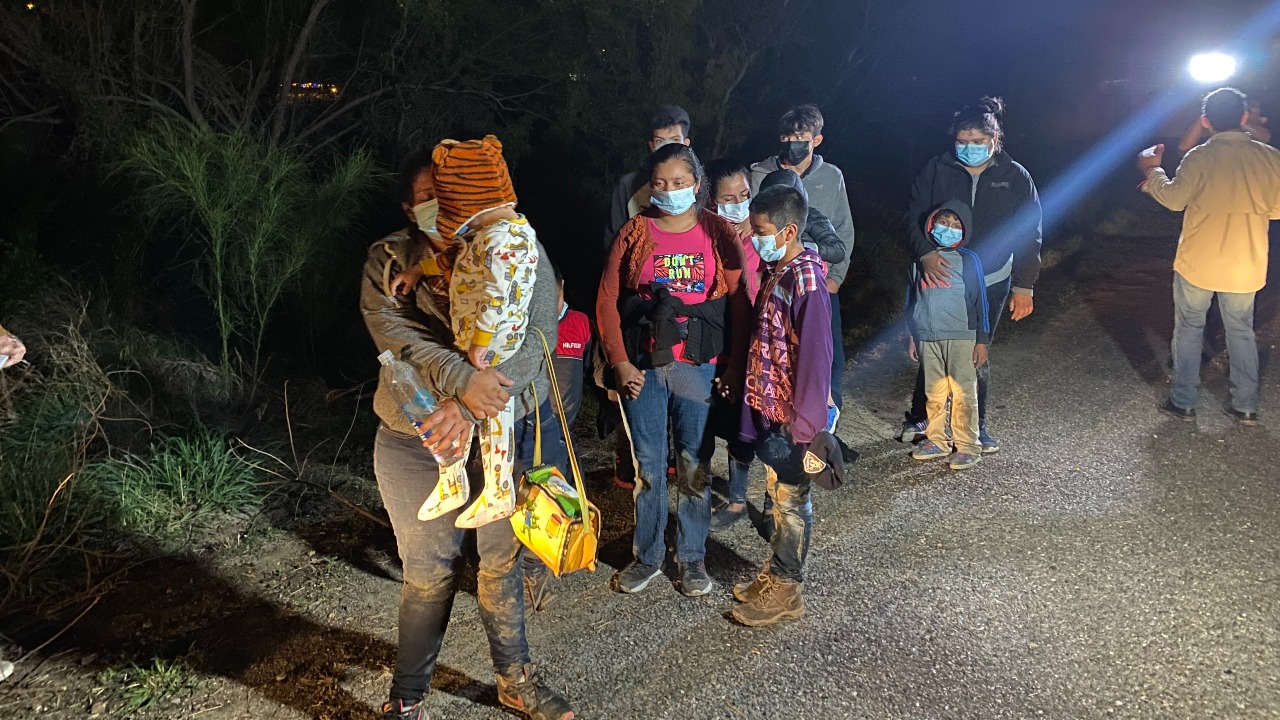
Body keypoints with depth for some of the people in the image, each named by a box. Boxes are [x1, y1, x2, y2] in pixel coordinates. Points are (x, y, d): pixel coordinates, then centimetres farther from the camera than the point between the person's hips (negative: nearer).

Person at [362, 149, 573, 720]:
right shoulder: (389, 260, -1)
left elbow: (533, 333, -17)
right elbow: (393, 332, -17)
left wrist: (469, 408, -28)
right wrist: (461, 380, -33)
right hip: (418, 443, 0)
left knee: (502, 562, 16)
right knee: (429, 574, 11)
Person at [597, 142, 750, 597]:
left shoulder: (720, 234, 1)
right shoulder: (634, 234, 2)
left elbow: (740, 305, 1)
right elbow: (607, 301, 1)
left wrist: (735, 366, -4)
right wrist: (620, 363, -6)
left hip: (699, 367, 0)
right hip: (641, 367, 1)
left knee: (694, 466, 7)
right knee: (647, 466, 8)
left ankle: (692, 556, 24)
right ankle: (647, 555, 25)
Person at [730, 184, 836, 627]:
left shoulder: (805, 282, -22)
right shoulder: (778, 273, 6)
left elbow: (816, 357, -23)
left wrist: (804, 425, -21)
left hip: (792, 416, -9)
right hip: (771, 409, 9)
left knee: (791, 501, 5)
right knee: (779, 494, 20)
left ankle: (785, 593, 20)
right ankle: (776, 575, 35)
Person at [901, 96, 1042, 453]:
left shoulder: (1016, 178, -1)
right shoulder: (936, 170, -4)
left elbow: (1029, 236, 2)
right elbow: (914, 217, -4)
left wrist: (1024, 286, -1)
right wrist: (925, 253, -23)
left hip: (990, 283, 0)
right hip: (940, 277, 0)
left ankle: (977, 425, 23)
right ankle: (920, 417, 21)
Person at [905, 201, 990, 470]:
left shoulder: (968, 260, 0)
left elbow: (979, 300, 1)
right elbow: (912, 299, 16)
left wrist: (982, 339, -2)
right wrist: (911, 336, 15)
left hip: (961, 337, -4)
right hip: (927, 338, 4)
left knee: (963, 394, -3)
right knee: (935, 393, 10)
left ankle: (967, 446, 4)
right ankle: (937, 441, 21)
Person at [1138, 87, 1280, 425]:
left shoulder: (1201, 157, -14)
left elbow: (1174, 198, -13)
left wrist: (1153, 171, 2)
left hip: (1197, 264, -3)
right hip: (1246, 267, 3)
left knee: (1189, 328, 11)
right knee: (1241, 332, 16)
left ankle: (1184, 402, 14)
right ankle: (1245, 406, 19)